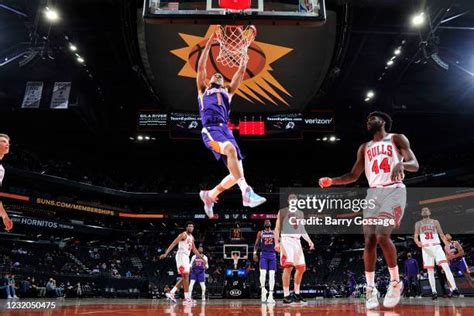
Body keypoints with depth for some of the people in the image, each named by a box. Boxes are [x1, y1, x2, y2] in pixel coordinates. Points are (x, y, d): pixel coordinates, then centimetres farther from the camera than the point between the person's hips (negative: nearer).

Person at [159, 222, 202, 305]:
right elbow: (173, 243, -16)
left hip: (186, 257, 10)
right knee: (186, 276, -12)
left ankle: (171, 293, 11)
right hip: (181, 255, -10)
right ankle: (187, 298, -11)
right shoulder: (183, 234, -9)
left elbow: (194, 249, 27)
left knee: (185, 277, 9)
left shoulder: (192, 237, 17)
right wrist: (166, 253, -24)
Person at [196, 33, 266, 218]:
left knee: (237, 172, -8)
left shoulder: (227, 92, 33)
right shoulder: (203, 90, 27)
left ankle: (209, 195, 13)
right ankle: (247, 193, -45)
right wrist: (209, 44, 15)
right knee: (231, 149, -36)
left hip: (225, 129, 5)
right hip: (211, 129, -5)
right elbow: (201, 67, 17)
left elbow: (241, 72, 28)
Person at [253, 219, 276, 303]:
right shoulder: (260, 233, 7)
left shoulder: (274, 233, 9)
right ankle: (263, 289, 3)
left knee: (272, 275, -1)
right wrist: (255, 253, -5)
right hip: (263, 255, -1)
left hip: (272, 255, 1)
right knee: (263, 273, -15)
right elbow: (256, 244, 6)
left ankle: (270, 295, 0)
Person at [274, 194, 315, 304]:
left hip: (297, 241, 6)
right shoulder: (282, 212, 3)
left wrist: (309, 241, 11)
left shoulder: (300, 213, 19)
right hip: (286, 240, -6)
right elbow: (277, 228, 0)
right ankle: (286, 296, -11)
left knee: (301, 268, 5)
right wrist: (277, 242, -11)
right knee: (288, 267, -15)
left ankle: (296, 294, 19)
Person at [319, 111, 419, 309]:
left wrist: (401, 164, -29)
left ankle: (395, 282, -1)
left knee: (383, 236, -21)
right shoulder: (365, 148, 21)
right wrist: (332, 181, 3)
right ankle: (370, 289, 5)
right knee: (369, 241, -5)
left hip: (394, 191, -5)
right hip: (373, 193, 5)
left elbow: (415, 165, -5)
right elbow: (353, 176, 20)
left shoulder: (397, 139, 6)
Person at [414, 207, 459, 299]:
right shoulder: (418, 224, 8)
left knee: (445, 266, -16)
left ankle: (453, 288, -18)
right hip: (426, 248, 0)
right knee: (430, 270, 0)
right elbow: (415, 236, 1)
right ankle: (434, 292, 3)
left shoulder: (435, 222, 10)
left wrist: (448, 246, -2)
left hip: (437, 246, 0)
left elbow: (442, 235, 9)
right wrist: (418, 242, -22)